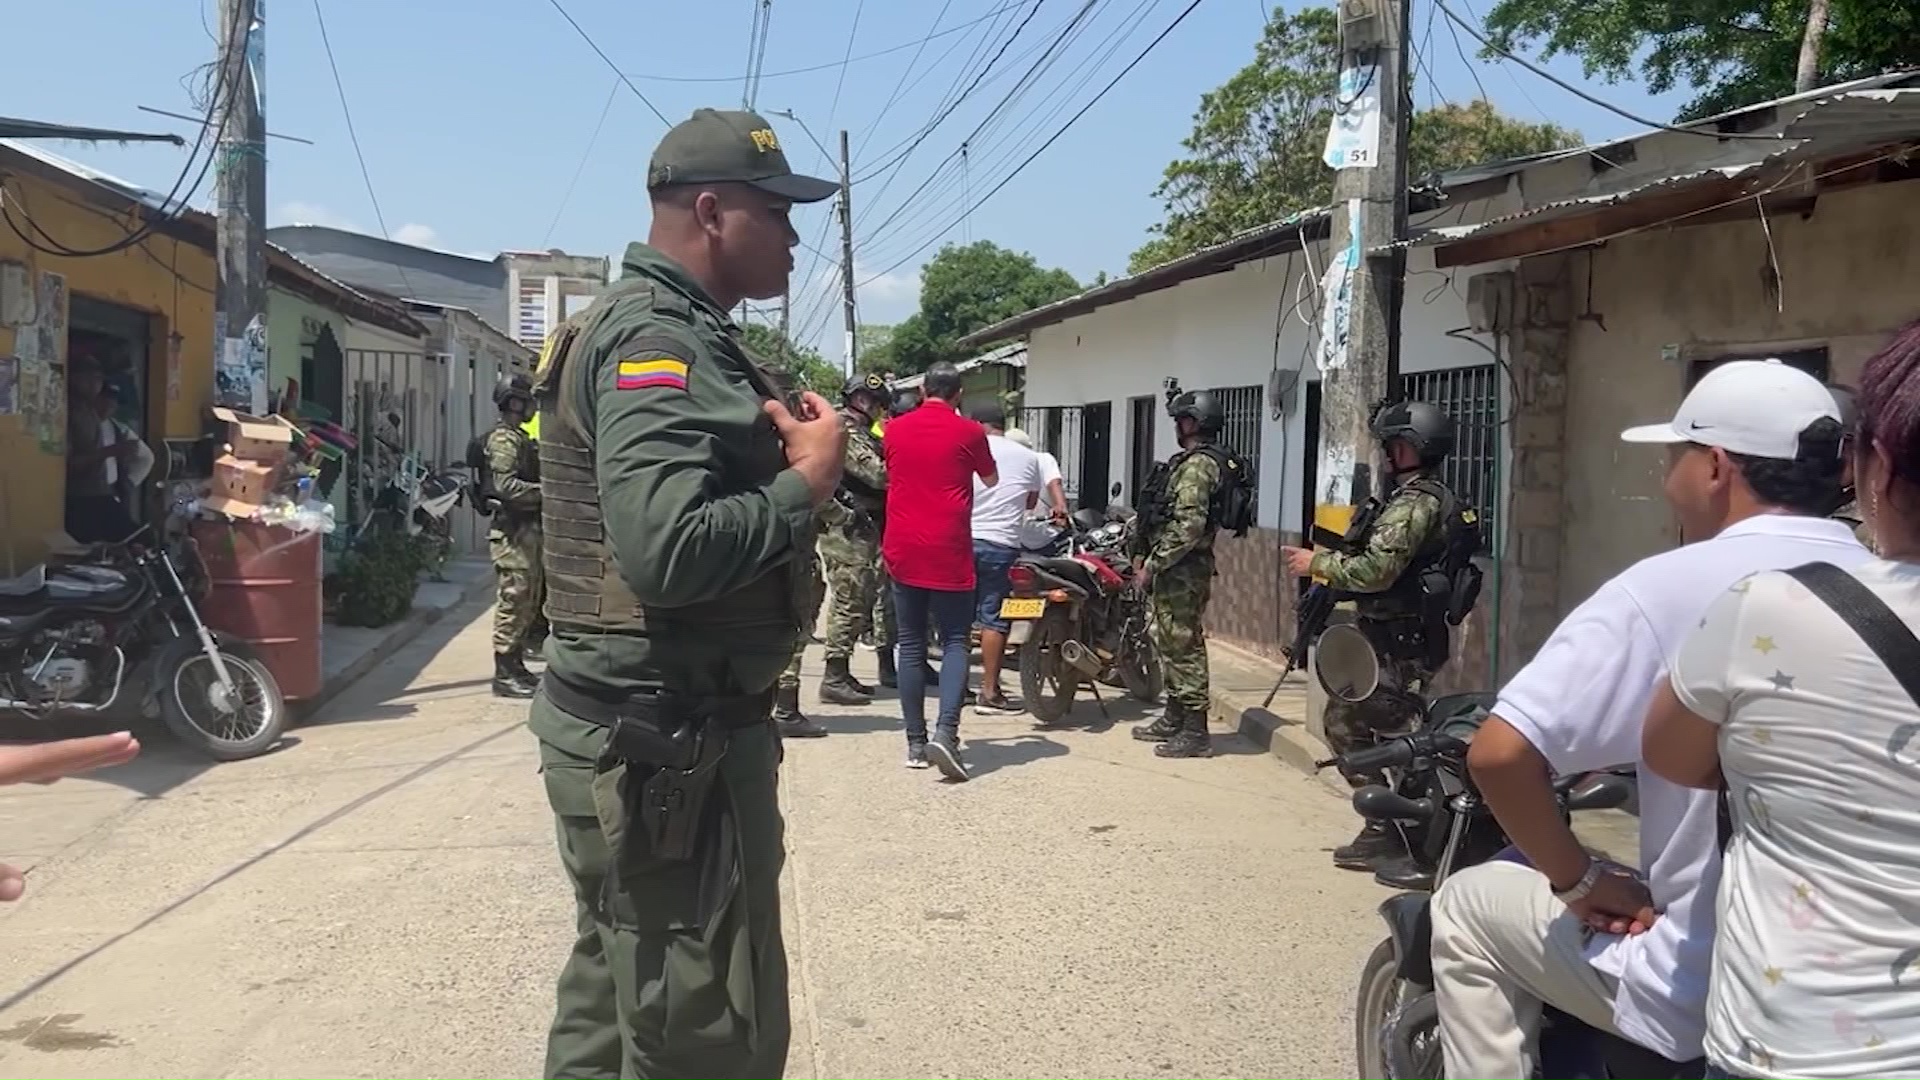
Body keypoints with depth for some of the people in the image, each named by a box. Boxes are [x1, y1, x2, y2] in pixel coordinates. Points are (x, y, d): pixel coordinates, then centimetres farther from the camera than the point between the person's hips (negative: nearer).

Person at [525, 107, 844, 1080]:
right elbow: (669, 551, -31)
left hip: (639, 729, 11)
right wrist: (807, 481, -18)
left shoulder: (658, 328, 16)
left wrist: (780, 445, 2)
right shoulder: (658, 336, -17)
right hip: (668, 742, -11)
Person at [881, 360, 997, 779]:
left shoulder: (895, 429, 6)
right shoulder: (968, 431, -3)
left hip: (903, 551, 3)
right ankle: (945, 731, -16)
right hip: (948, 553, -3)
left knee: (911, 646, 8)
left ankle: (916, 744, 10)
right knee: (954, 642, 2)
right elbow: (991, 480, 15)